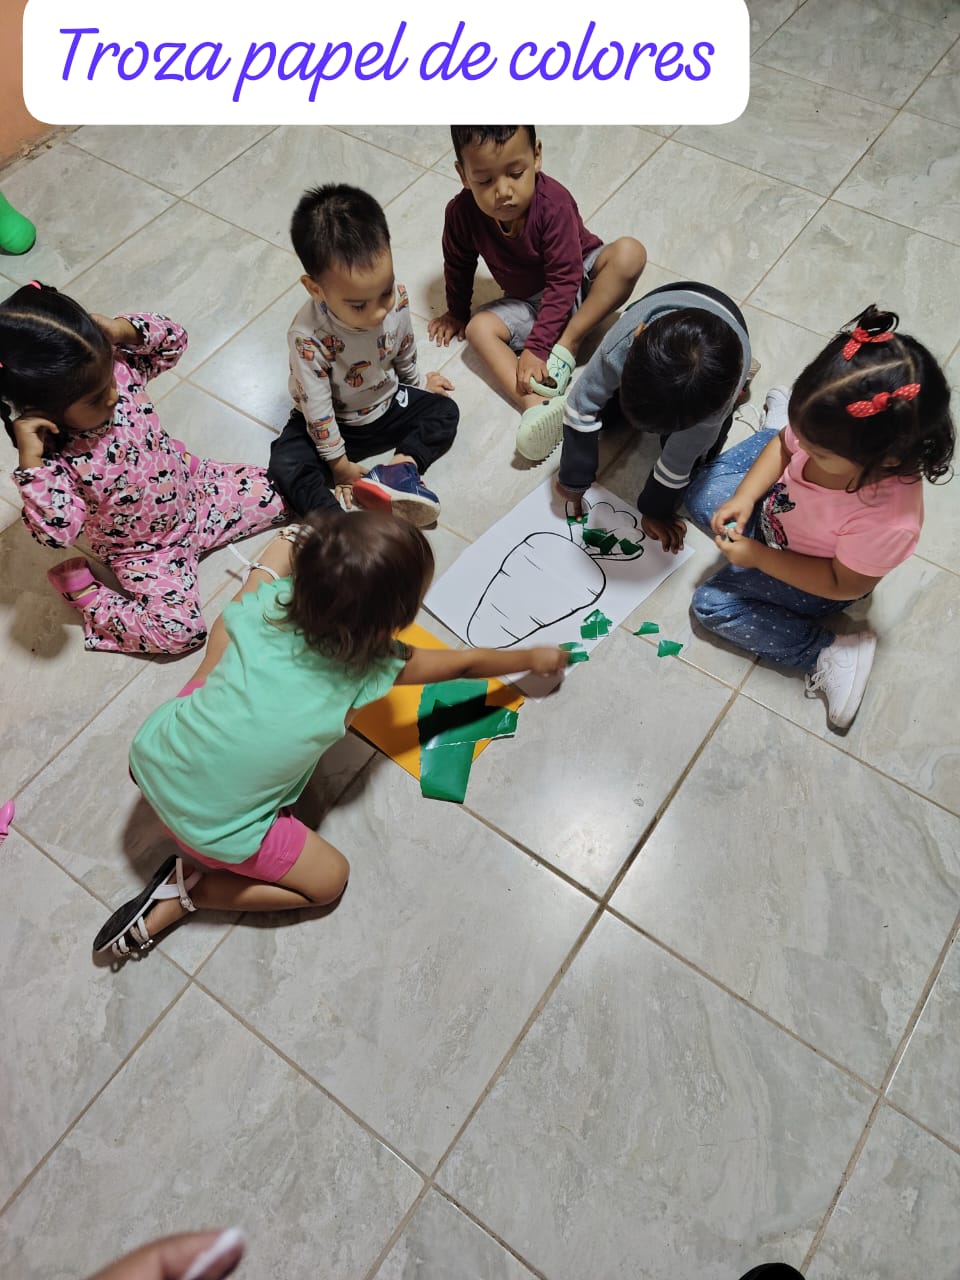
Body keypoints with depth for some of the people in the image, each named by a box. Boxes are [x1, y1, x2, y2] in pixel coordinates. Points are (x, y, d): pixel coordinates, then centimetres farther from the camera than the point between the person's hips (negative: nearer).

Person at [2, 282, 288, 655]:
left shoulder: (116, 368, -17)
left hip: (191, 484, 6)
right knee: (179, 629, -17)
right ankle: (83, 592, 8)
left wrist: (122, 329, -26)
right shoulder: (53, 457, -30)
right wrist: (31, 460, -45)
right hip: (145, 551, -5)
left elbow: (173, 339, -7)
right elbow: (58, 532, -38)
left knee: (278, 496, 5)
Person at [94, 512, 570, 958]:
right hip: (211, 822, -5)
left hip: (152, 755, 5)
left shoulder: (271, 601, -13)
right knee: (329, 878, 18)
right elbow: (465, 662, 0)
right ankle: (185, 892, 9)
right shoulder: (370, 669, -16)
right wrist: (535, 658, 15)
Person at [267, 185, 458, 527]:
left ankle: (402, 466, -24)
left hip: (389, 403, 5)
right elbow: (316, 408, -24)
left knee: (445, 411, -7)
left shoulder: (397, 297, -22)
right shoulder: (308, 337, -34)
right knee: (285, 463, -26)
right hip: (336, 423, -4)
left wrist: (417, 381, 20)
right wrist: (339, 463, -15)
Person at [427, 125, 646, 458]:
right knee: (479, 326, -22)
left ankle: (567, 343, -27)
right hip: (528, 302, 3)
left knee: (629, 252, -29)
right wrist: (457, 312, 15)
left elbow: (563, 281, -30)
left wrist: (537, 347, -36)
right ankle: (535, 406, -41)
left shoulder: (553, 203, -29)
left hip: (582, 281, -3)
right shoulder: (462, 212, -20)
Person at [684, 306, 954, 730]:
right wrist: (744, 497, -21)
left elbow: (845, 585, -27)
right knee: (702, 492, 15)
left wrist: (757, 557, -29)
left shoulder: (888, 520, -43)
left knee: (712, 604, -17)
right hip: (777, 507, 6)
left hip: (811, 579, -5)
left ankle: (827, 655, -8)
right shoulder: (830, 430, -30)